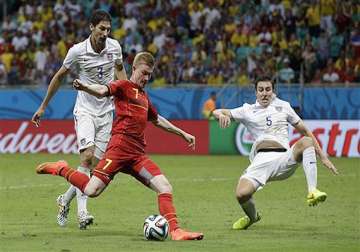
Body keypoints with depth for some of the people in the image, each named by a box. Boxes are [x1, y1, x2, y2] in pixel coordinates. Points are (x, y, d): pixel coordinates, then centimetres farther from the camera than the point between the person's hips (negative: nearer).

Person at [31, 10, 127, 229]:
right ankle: (82, 212, -26)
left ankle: (65, 200, 20)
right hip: (85, 110, -4)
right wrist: (43, 107, 9)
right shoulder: (78, 51, -11)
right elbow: (59, 77, 4)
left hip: (106, 112, 4)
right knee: (87, 156, -23)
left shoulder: (114, 46, -2)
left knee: (95, 165, -1)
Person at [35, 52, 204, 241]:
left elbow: (157, 120, 43)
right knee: (92, 191, -15)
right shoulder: (124, 87, 3)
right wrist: (85, 87, -41)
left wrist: (182, 133, 48)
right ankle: (61, 169, 9)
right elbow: (103, 91, -18)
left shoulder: (143, 96, 27)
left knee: (165, 188, -5)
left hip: (138, 154, 7)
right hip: (120, 146, -7)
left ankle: (174, 231, -3)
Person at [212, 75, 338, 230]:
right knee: (241, 194, -24)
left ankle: (312, 192, -39)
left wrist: (323, 157, 19)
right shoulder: (248, 110, 20)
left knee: (306, 142, -30)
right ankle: (252, 217, 12)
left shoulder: (283, 106, 22)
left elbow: (305, 131, 24)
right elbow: (217, 112, 16)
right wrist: (221, 114, -11)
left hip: (283, 158, 0)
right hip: (260, 159, 0)